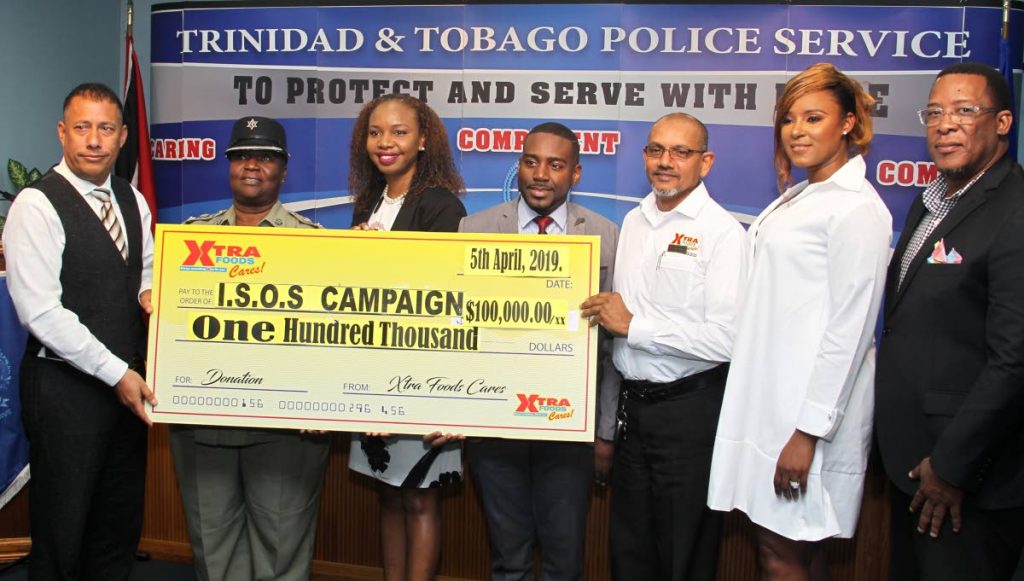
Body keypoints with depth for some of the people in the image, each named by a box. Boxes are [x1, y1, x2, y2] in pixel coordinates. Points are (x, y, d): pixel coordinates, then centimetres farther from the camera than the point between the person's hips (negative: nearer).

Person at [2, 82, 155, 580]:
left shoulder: (133, 201, 9)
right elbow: (40, 312, -17)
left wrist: (150, 293, -4)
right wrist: (116, 372, -16)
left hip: (126, 381, 6)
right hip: (66, 387, -6)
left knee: (121, 526, 16)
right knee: (61, 536, 6)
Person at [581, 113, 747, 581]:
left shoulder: (722, 232, -12)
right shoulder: (633, 221, 10)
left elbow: (727, 340, -21)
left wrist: (633, 325, -18)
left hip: (689, 407, -6)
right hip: (633, 402, 6)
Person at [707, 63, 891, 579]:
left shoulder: (855, 207, -13)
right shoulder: (797, 196, 14)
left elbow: (848, 329, -18)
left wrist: (808, 430, -19)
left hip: (811, 404, -8)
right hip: (774, 395, 8)